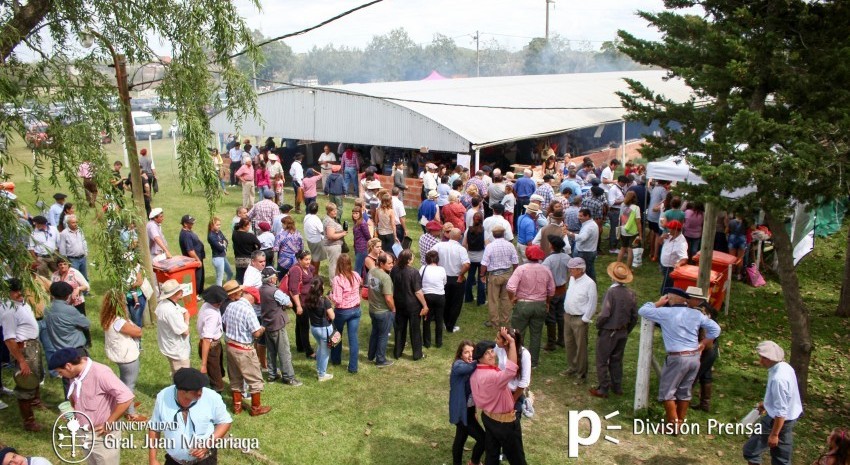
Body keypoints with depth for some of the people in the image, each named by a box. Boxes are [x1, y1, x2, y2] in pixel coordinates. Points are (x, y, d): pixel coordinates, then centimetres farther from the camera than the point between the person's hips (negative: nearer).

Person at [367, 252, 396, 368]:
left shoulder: (371, 271, -4)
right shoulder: (385, 277, -29)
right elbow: (388, 298, -27)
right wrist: (393, 310, -10)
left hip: (372, 309, 8)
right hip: (384, 312, -8)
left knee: (375, 332, 25)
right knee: (383, 336, 9)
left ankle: (371, 356, 40)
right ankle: (381, 361, 22)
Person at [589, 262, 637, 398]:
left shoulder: (611, 292, -23)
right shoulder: (631, 294, -4)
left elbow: (605, 314, -25)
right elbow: (635, 316, 2)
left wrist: (598, 325, -6)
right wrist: (627, 331, 15)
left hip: (608, 333, -6)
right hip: (622, 333, 6)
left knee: (602, 361, 7)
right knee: (617, 361, 20)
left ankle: (603, 389, 12)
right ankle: (617, 387, 28)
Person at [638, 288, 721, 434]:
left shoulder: (665, 312, -9)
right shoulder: (696, 314, 6)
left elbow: (642, 311, 0)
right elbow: (715, 329, 9)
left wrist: (658, 303, 11)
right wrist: (703, 343, 14)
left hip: (677, 358, -6)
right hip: (695, 357, 6)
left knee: (667, 392, 5)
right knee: (684, 392, 16)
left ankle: (673, 425, 5)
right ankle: (680, 422, 25)